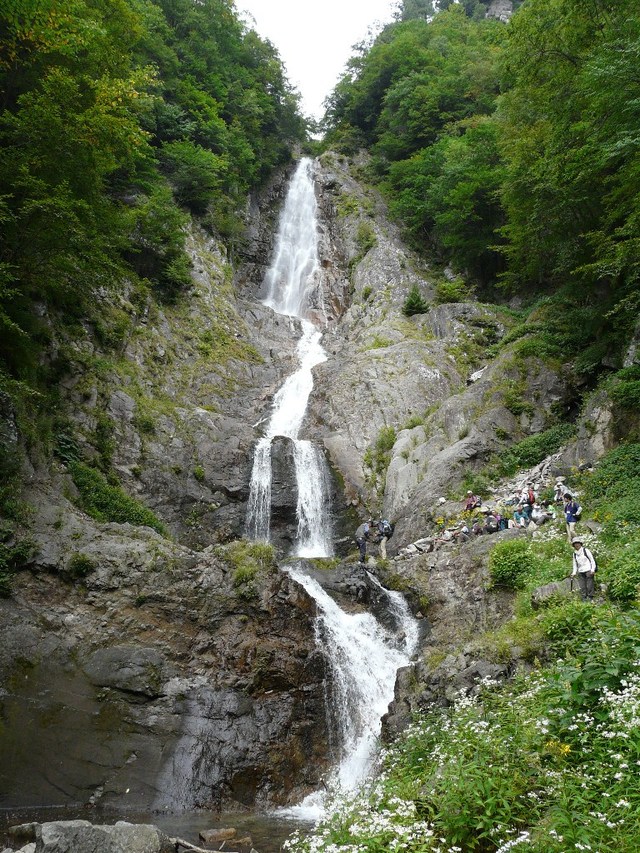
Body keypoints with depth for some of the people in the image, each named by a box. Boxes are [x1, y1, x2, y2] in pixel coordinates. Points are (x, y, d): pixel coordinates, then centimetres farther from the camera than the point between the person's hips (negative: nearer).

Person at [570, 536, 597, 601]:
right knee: (582, 587, -1)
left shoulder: (586, 550, -1)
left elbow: (592, 560, -1)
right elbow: (575, 564, 19)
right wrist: (574, 572, 8)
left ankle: (590, 599, 0)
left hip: (588, 571, -4)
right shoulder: (574, 554, 12)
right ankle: (584, 599, 2)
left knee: (589, 585, -6)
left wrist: (593, 570, -10)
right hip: (580, 572, 4)